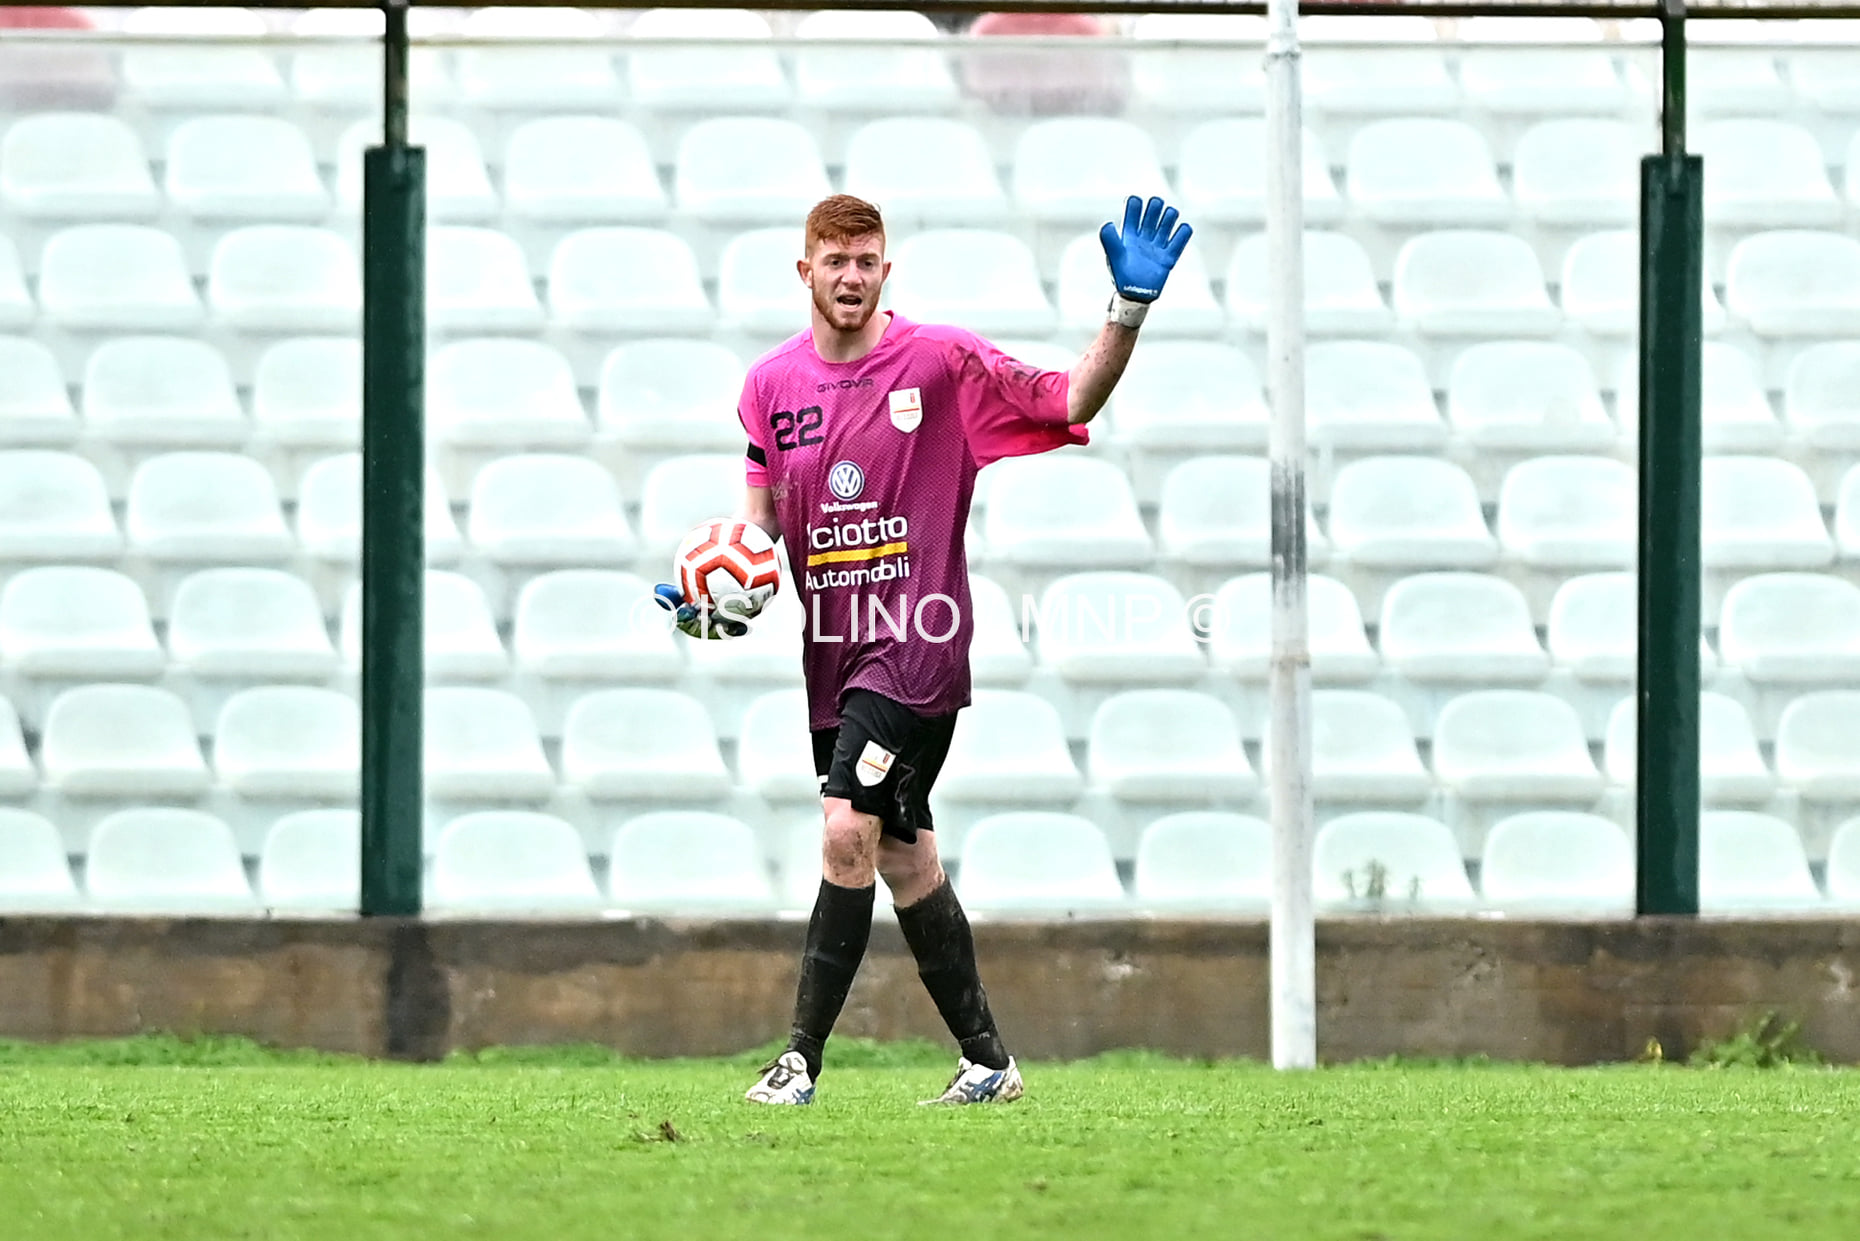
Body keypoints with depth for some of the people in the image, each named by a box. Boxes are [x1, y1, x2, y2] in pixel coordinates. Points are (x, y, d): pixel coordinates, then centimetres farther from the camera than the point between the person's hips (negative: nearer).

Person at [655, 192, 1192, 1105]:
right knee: (905, 860, 10)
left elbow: (1071, 402, -5)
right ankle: (987, 1061, 21)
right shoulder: (773, 383, 7)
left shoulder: (942, 361, -6)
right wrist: (725, 600, -2)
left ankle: (801, 1058, -16)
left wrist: (1128, 310, -19)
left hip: (917, 643, -6)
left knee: (848, 833, -18)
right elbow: (763, 518, 16)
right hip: (834, 648, 6)